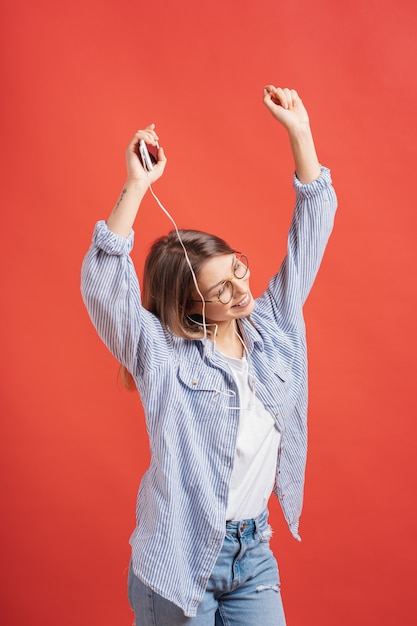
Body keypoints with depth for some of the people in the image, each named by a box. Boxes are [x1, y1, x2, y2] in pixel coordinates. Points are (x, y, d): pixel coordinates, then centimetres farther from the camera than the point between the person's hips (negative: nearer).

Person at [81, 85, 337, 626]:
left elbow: (311, 231, 3)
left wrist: (299, 131, -2)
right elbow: (103, 284, -27)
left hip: (253, 556, 4)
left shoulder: (272, 327, 1)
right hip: (180, 562, -4)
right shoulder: (164, 356, -12)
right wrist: (137, 185, -32)